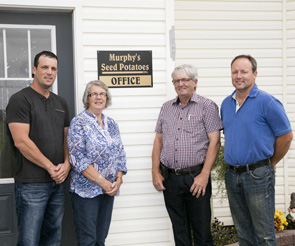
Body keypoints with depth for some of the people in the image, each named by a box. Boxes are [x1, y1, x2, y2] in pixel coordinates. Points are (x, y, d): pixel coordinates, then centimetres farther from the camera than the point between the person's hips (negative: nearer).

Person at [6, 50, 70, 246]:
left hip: (59, 182, 7)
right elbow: (21, 141, -15)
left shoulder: (61, 103, 15)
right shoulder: (20, 100, -6)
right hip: (32, 184, -7)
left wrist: (67, 164, -2)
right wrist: (51, 168, -13)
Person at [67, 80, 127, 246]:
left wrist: (118, 180, -2)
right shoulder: (79, 123, -6)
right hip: (86, 189, -6)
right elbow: (78, 158, -14)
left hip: (109, 189, 6)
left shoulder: (111, 124, 13)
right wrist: (102, 181, -16)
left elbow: (120, 153, 13)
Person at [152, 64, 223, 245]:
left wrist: (204, 176, -15)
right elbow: (158, 140, 15)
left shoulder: (207, 106, -1)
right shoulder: (166, 108, 14)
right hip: (169, 178, 4)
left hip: (196, 178, -4)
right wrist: (155, 172, 6)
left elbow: (215, 142, -8)